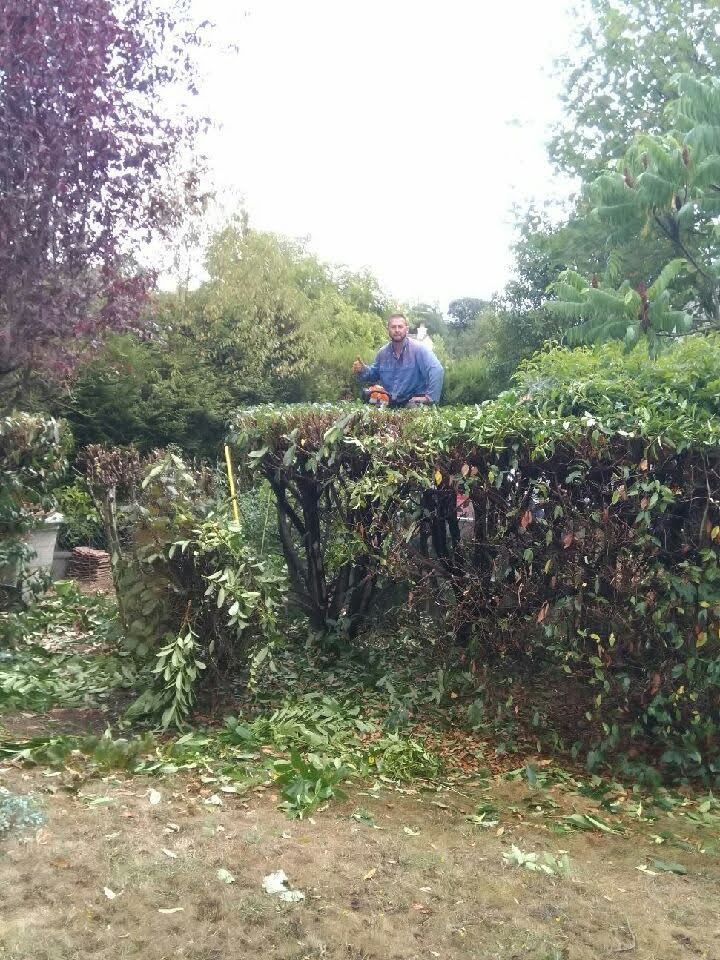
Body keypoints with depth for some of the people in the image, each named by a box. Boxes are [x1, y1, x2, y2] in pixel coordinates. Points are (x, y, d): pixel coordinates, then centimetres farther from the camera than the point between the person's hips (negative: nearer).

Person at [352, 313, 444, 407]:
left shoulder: (418, 348, -9)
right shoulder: (382, 352, 10)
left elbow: (436, 371, -20)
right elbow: (373, 374, 24)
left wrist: (429, 397, -26)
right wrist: (363, 370, 2)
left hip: (414, 401, -6)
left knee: (414, 407, -37)